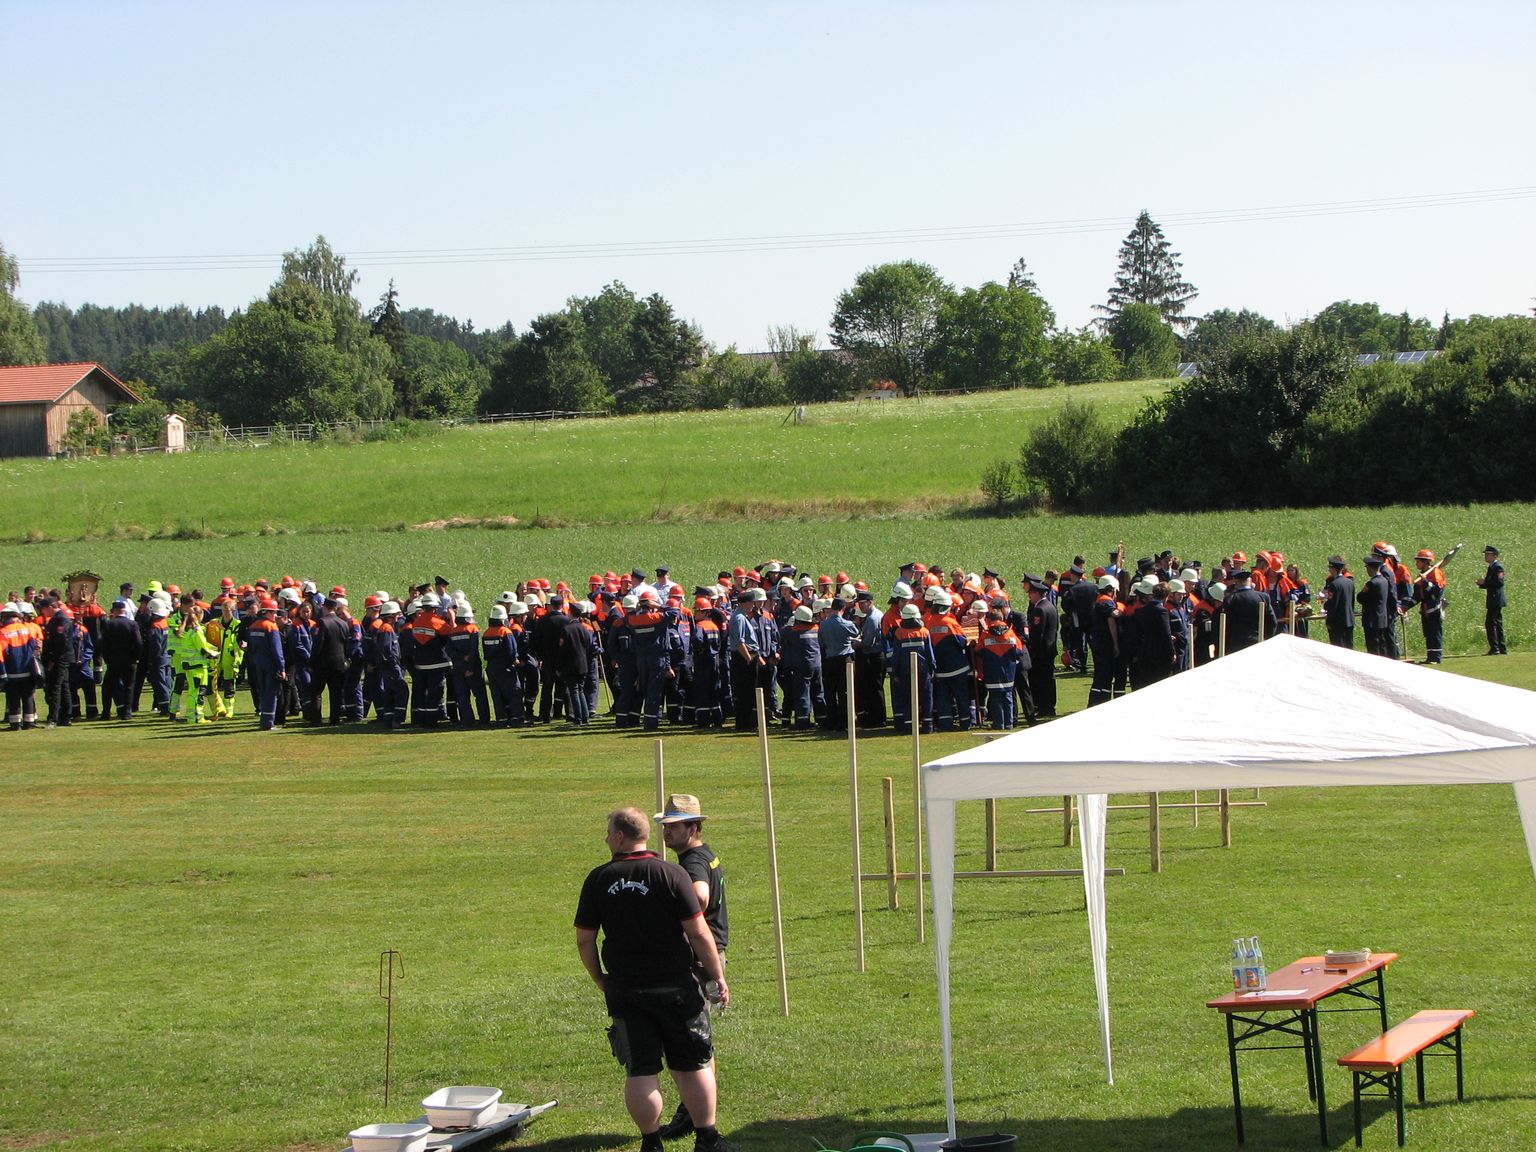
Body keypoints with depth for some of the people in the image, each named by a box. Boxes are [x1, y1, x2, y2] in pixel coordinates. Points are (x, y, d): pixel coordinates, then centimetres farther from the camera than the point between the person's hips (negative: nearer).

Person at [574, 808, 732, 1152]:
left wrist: (600, 980, 16)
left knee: (640, 1071, 7)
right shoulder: (671, 873, -9)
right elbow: (699, 933, -11)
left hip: (624, 991, 2)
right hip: (675, 987, -2)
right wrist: (719, 977, -2)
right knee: (694, 1065, 9)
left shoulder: (597, 880, -2)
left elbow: (584, 940, 2)